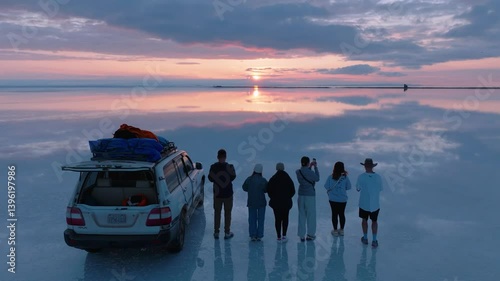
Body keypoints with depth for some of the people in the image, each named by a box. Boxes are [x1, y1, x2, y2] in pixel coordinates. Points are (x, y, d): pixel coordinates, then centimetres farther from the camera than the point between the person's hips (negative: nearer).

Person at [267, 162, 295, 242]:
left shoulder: (272, 179, -5)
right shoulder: (288, 179, -3)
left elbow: (269, 191, -4)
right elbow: (293, 191, 0)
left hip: (276, 202, 0)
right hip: (286, 202, 1)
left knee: (277, 219, 7)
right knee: (285, 218, 12)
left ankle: (279, 237, 6)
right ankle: (284, 236, 3)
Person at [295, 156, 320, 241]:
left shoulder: (298, 172, -3)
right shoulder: (310, 172, -18)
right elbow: (317, 179, 1)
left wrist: (310, 167, 15)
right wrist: (315, 167, 6)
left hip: (301, 195, 5)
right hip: (310, 195, -4)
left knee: (301, 215, 9)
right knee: (311, 215, 9)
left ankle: (302, 235, 12)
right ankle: (310, 234, 16)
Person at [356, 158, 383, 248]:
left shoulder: (361, 177, -17)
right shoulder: (378, 177, -13)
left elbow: (358, 189, -4)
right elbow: (380, 189, 1)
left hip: (364, 204, -1)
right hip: (375, 204, 1)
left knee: (364, 220, 21)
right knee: (374, 221, 19)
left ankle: (365, 238, 32)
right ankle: (374, 241, 18)